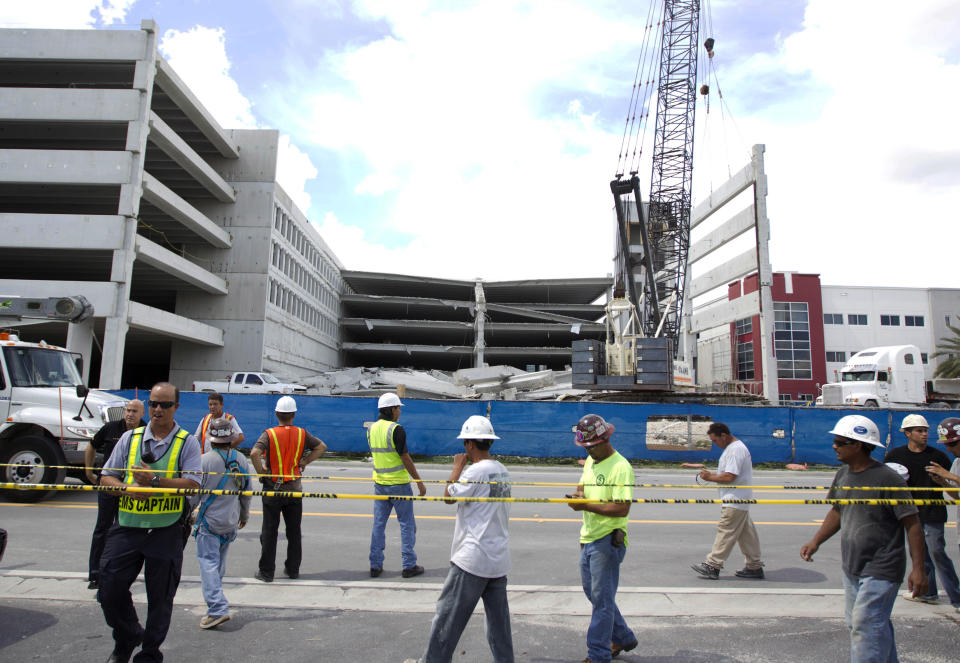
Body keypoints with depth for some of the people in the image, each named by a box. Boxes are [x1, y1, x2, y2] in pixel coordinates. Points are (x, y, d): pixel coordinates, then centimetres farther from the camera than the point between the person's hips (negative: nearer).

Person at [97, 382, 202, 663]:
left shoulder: (187, 442, -2)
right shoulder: (130, 438, 8)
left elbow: (193, 483, -12)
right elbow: (106, 478, 8)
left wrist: (154, 481, -22)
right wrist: (129, 488, -12)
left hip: (166, 530, -3)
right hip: (127, 526, 3)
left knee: (160, 597, 7)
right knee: (109, 588, 7)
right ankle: (127, 639, 35)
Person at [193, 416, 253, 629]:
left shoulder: (205, 460, -15)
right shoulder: (241, 460, 0)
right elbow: (246, 491, 9)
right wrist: (244, 515, 23)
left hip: (209, 521, -5)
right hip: (231, 523, 5)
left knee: (208, 562, -3)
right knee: (220, 561, 20)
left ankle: (217, 608, -12)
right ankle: (215, 599, 34)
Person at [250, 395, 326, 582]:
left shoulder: (269, 434, -10)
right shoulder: (302, 434, -1)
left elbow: (254, 453, -23)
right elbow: (321, 447, 4)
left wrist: (261, 472, -10)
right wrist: (303, 462, 6)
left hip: (273, 489, -2)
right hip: (294, 490, 2)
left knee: (269, 532, 8)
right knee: (294, 531, 12)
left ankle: (266, 571, 15)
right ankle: (293, 569, 21)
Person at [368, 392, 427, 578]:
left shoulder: (371, 429, 5)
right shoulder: (396, 429, -16)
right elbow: (405, 458, -16)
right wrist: (419, 482, -9)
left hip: (379, 483, 6)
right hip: (398, 484, -6)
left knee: (379, 524, 12)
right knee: (407, 524, 5)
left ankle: (375, 566, 17)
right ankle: (408, 566, 10)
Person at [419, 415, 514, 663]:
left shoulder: (475, 471, -17)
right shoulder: (503, 471, 8)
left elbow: (448, 497, -6)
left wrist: (457, 467, 2)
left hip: (472, 559, -8)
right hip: (499, 559, 8)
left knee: (448, 614, 5)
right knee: (499, 620, 14)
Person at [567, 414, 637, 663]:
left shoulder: (620, 467, -18)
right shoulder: (590, 461, 11)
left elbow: (622, 509, -24)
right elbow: (583, 487, 19)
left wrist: (586, 505, -25)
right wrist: (578, 495, -5)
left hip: (608, 541, -9)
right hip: (588, 539, 9)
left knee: (602, 599, 0)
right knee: (592, 592, 19)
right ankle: (623, 638, 36)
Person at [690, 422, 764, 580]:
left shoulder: (735, 450, -18)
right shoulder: (733, 448, 16)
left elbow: (729, 477, -24)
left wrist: (710, 477, -12)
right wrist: (712, 474, 7)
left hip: (735, 502, -11)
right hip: (739, 501, 11)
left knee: (725, 532, -7)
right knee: (746, 533, 14)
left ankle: (713, 565, -3)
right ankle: (755, 567, 21)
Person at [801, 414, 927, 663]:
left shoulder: (887, 479, -17)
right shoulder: (843, 474, 5)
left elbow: (912, 524, -14)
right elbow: (837, 511, 16)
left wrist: (918, 568, -16)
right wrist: (815, 542, 8)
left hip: (881, 570, -7)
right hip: (851, 567, 7)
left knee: (865, 626, -9)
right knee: (870, 625, 17)